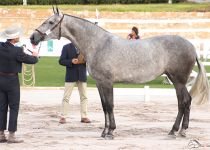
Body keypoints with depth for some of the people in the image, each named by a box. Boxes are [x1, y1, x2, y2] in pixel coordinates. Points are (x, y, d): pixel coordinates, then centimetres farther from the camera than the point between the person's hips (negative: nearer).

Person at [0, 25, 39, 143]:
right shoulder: (17, 51, -20)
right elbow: (32, 61, -9)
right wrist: (34, 56, 13)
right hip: (12, 81, -6)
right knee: (14, 108, 1)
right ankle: (11, 136, -2)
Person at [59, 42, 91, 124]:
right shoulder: (66, 47, -1)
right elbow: (61, 61, -4)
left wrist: (85, 61, -13)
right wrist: (71, 61, -20)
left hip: (82, 75, 3)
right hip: (71, 76, -3)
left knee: (84, 96, 5)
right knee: (66, 97, -2)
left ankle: (84, 116, 12)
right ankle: (63, 117, 1)